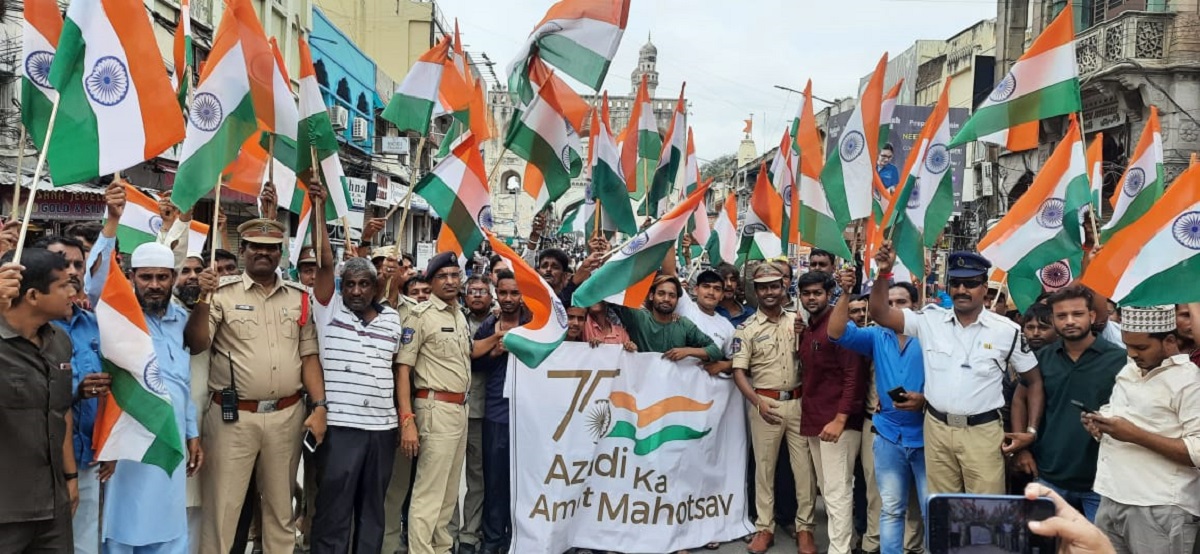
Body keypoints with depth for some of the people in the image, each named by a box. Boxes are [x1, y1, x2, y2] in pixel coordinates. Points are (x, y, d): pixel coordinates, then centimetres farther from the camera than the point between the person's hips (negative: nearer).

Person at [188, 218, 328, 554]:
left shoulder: (298, 298, 9)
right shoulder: (223, 292, -1)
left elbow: (309, 356, 9)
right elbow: (196, 344, -8)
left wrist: (319, 407, 1)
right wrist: (203, 298, -19)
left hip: (288, 416, 3)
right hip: (233, 417, -3)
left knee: (281, 508, 15)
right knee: (222, 509, 2)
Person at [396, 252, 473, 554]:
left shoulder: (461, 316, 15)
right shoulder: (420, 316, -9)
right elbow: (403, 368, -14)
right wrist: (407, 420, -21)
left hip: (461, 408, 8)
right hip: (436, 409, -8)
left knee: (449, 491, 15)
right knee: (428, 492, -6)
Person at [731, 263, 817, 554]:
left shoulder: (797, 321, 7)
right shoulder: (746, 329, -1)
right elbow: (739, 371, -6)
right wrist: (757, 402, -19)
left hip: (799, 401, 2)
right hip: (765, 403, -2)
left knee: (804, 466, 5)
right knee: (764, 466, 6)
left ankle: (805, 527, 16)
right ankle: (765, 528, 16)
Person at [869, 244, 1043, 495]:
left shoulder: (1007, 331, -4)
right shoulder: (930, 320, 0)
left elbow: (1034, 381, 5)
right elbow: (880, 313, -5)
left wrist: (1031, 430, 0)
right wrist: (884, 273, -19)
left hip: (983, 432, -2)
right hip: (936, 428, 2)